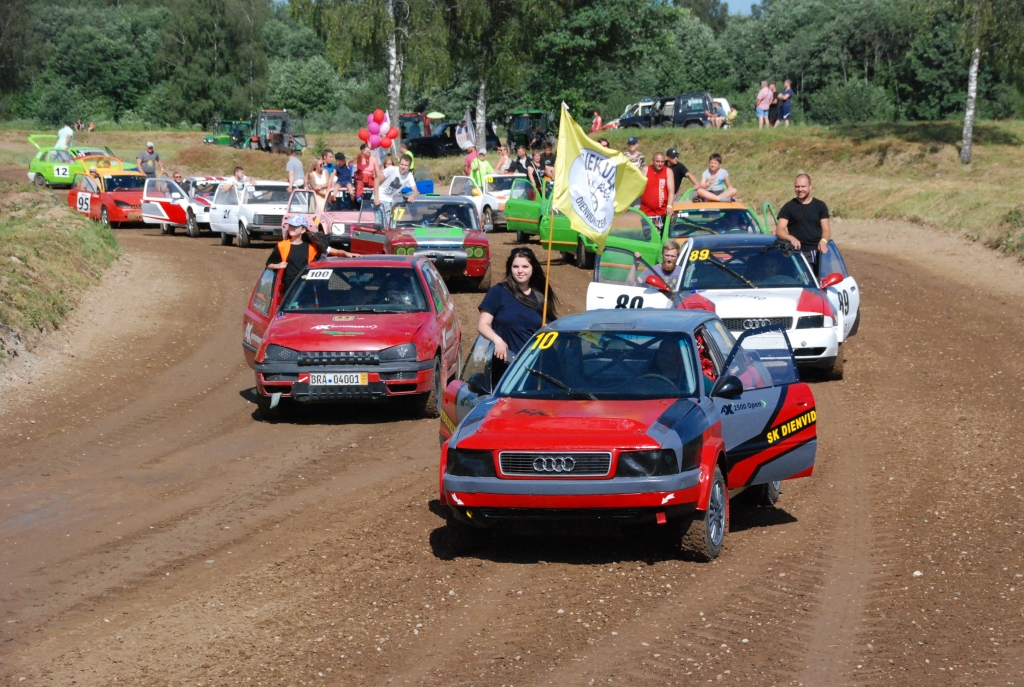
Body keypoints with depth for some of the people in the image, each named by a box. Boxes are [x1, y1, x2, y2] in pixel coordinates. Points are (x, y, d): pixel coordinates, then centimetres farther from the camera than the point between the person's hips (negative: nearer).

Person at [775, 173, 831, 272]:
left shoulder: (820, 206, 15)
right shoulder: (788, 207, 10)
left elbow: (826, 229, 10)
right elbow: (779, 230, 3)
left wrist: (823, 241, -13)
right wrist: (791, 238, -19)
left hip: (819, 249, 2)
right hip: (800, 252, -2)